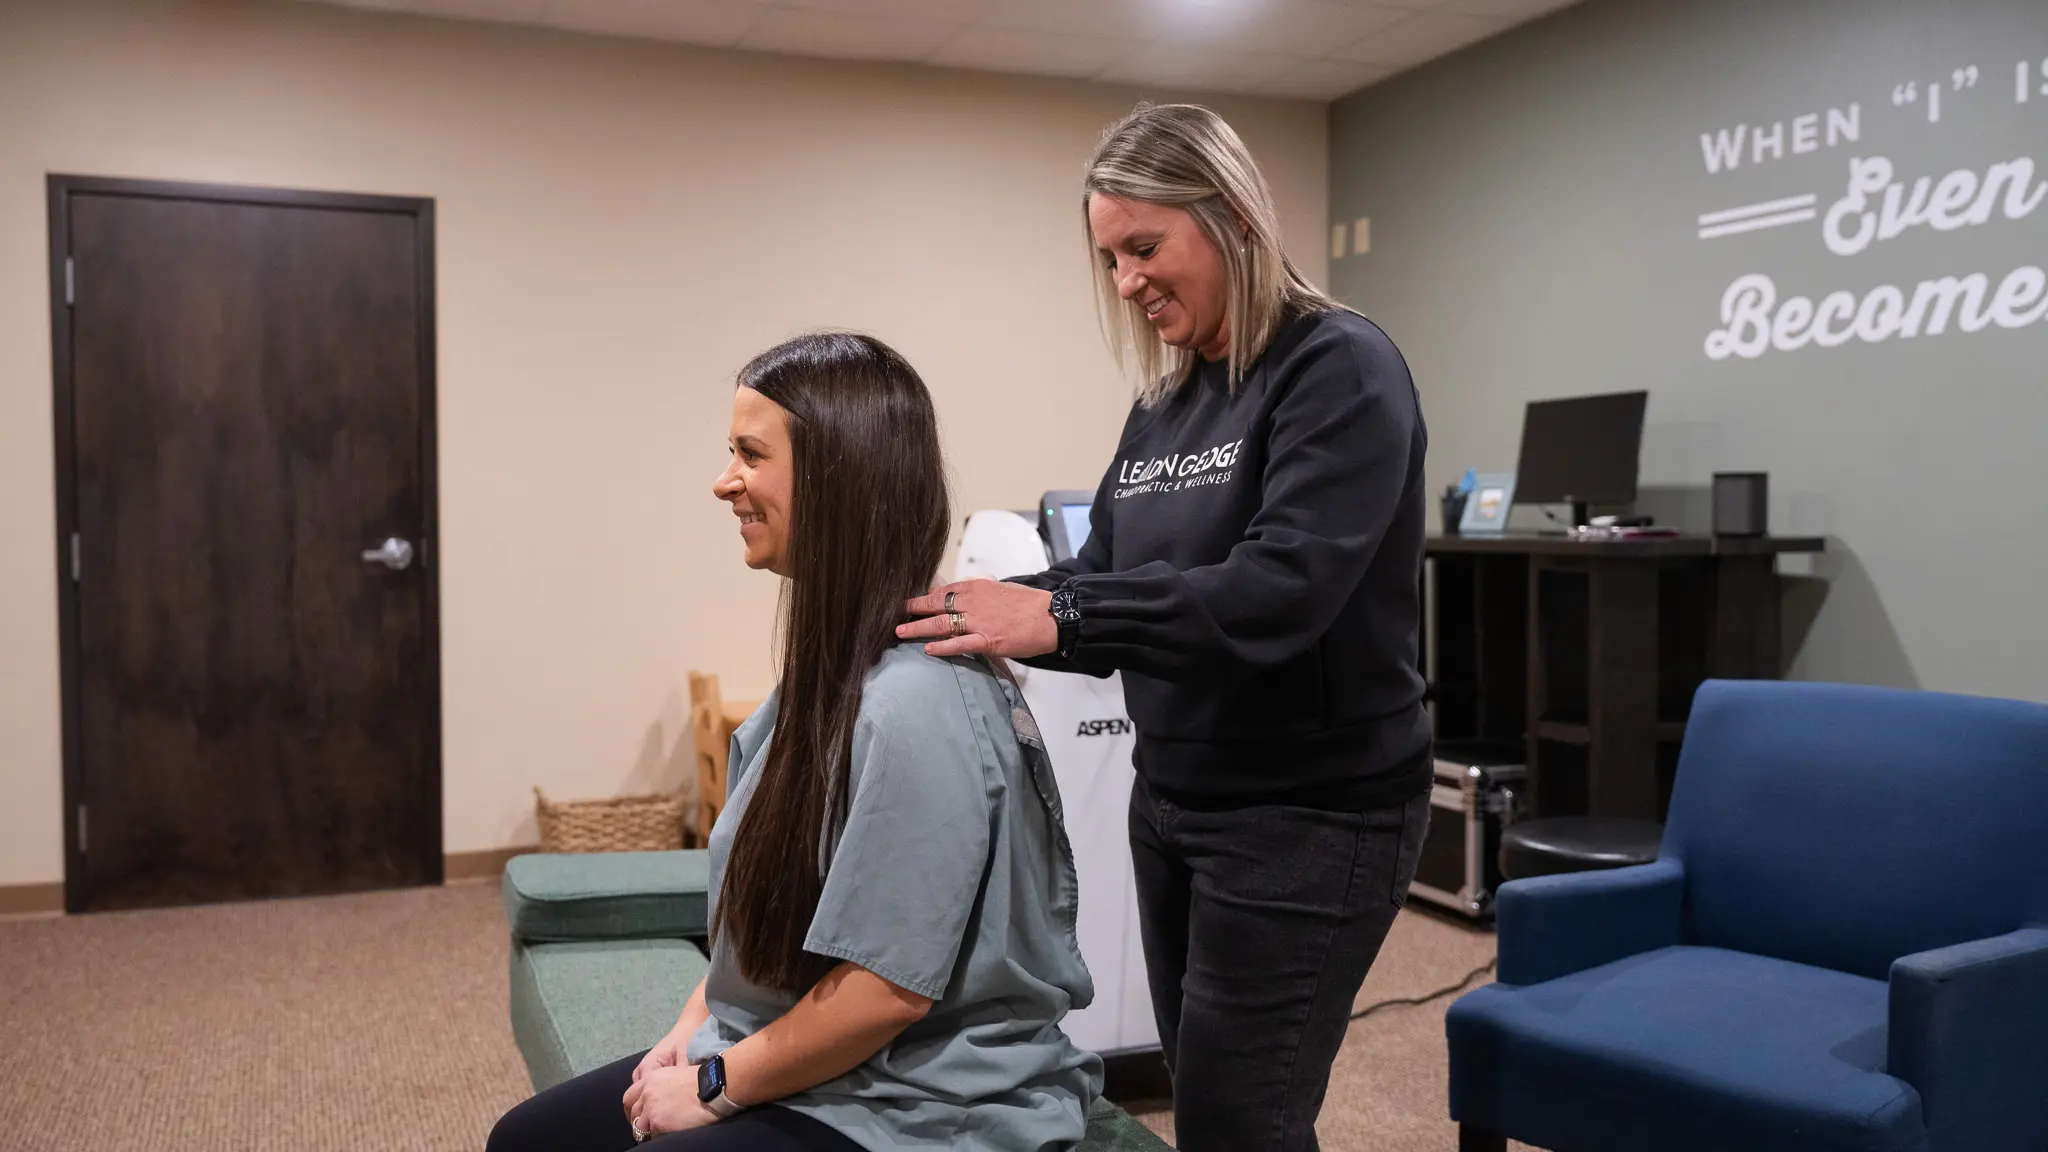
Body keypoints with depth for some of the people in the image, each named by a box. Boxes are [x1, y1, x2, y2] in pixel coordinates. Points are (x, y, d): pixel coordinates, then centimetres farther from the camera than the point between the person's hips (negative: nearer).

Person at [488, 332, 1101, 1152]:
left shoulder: (914, 702, -26)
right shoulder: (833, 663, 5)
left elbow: (890, 989, -25)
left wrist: (716, 1086, -12)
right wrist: (697, 1023, 3)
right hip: (794, 1063, 9)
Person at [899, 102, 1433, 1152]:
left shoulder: (1339, 370, -14)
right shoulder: (1162, 402, 9)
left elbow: (1281, 590, -27)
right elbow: (1107, 575, 8)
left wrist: (1057, 618, -33)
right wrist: (978, 609, -10)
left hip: (1311, 814, -7)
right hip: (1173, 799, 8)